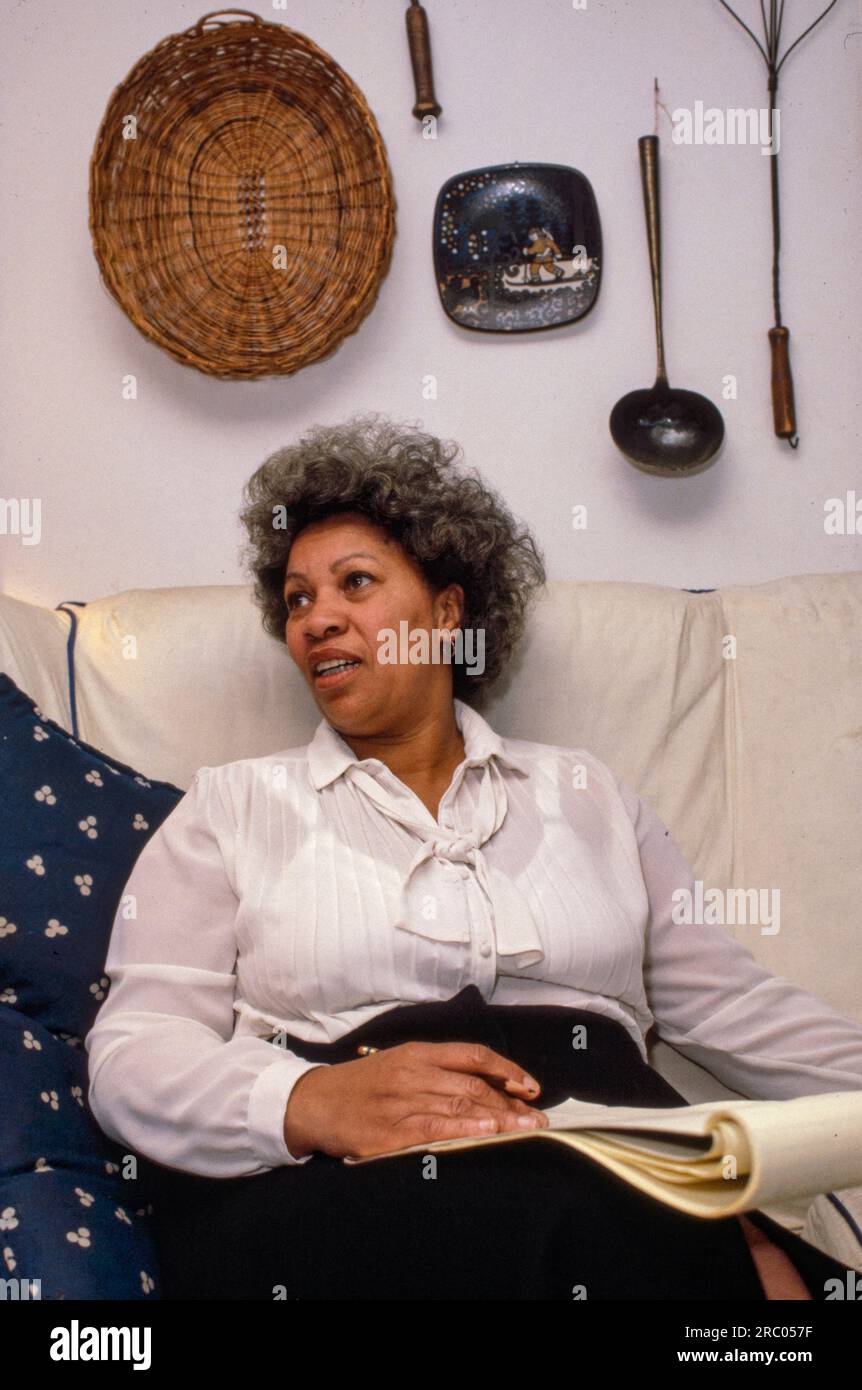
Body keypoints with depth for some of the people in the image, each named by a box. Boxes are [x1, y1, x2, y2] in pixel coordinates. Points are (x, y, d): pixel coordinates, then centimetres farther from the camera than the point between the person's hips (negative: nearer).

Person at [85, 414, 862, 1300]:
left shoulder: (589, 796, 21)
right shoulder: (230, 808, 13)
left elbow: (732, 1004, 19)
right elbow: (130, 1052, 1)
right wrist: (306, 1101, -20)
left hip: (615, 1163, 3)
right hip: (336, 1188, -2)